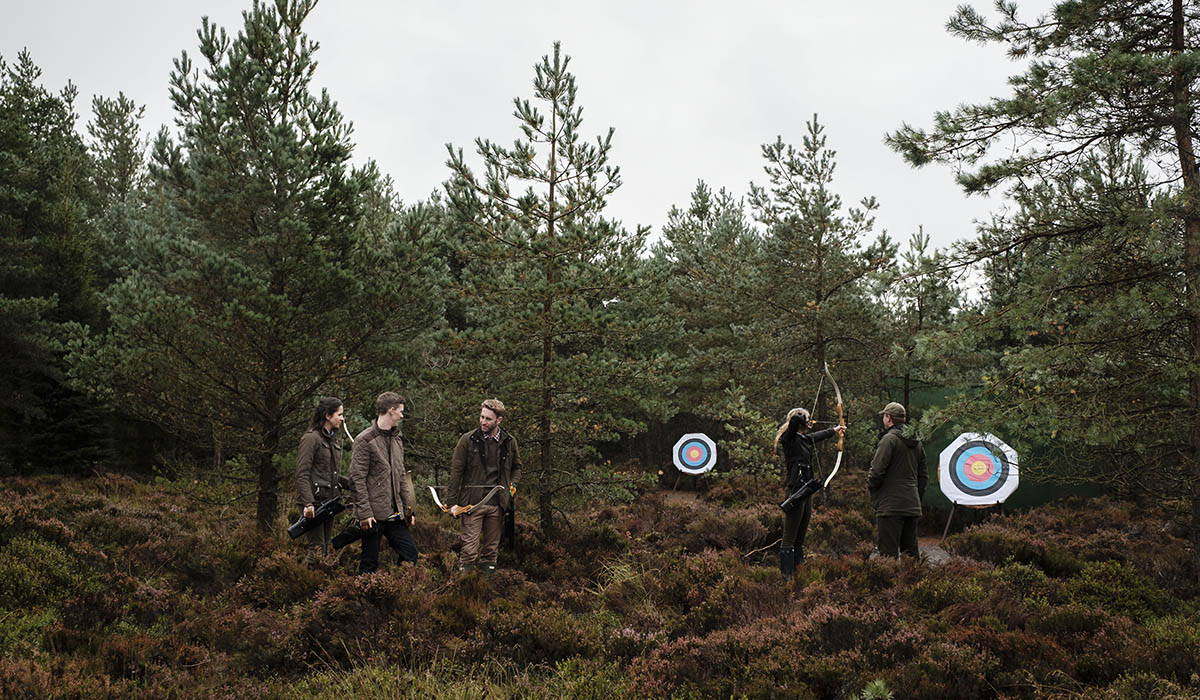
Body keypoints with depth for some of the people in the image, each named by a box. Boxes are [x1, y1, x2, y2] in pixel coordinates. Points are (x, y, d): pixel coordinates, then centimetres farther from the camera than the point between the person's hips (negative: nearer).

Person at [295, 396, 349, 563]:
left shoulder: (333, 440, 16)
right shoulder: (311, 438, -9)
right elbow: (302, 474, -15)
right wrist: (308, 503, -23)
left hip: (329, 500, 8)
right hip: (314, 501, -8)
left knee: (325, 549, 9)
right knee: (317, 549, -10)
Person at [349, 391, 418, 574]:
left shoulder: (397, 440, 15)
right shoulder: (365, 440, -10)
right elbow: (357, 479, -14)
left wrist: (408, 508, 14)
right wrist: (364, 513, -18)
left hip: (395, 514, 7)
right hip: (374, 514, -7)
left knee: (410, 555, 7)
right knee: (370, 563, 2)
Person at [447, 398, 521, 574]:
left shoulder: (510, 442, 6)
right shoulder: (468, 440, -3)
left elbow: (516, 467, 25)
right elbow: (456, 471, -1)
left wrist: (513, 484, 6)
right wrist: (452, 502, -4)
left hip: (497, 504, 3)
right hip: (472, 503, -3)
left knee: (492, 547, 11)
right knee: (469, 547, -5)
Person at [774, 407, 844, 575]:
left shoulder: (804, 439, 13)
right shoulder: (790, 439, -12)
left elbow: (819, 436, 34)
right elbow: (795, 419, -30)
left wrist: (834, 430, 50)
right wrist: (804, 422, -9)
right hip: (795, 490, -9)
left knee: (801, 535, 13)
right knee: (789, 537, -8)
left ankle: (798, 564, 19)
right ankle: (787, 573, -6)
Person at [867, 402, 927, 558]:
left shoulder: (889, 439, -11)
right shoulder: (917, 443, 15)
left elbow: (877, 471, -16)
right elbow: (923, 475, 19)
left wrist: (870, 488, 2)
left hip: (890, 506, -8)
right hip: (912, 506, 8)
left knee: (889, 553, -8)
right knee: (911, 552, 14)